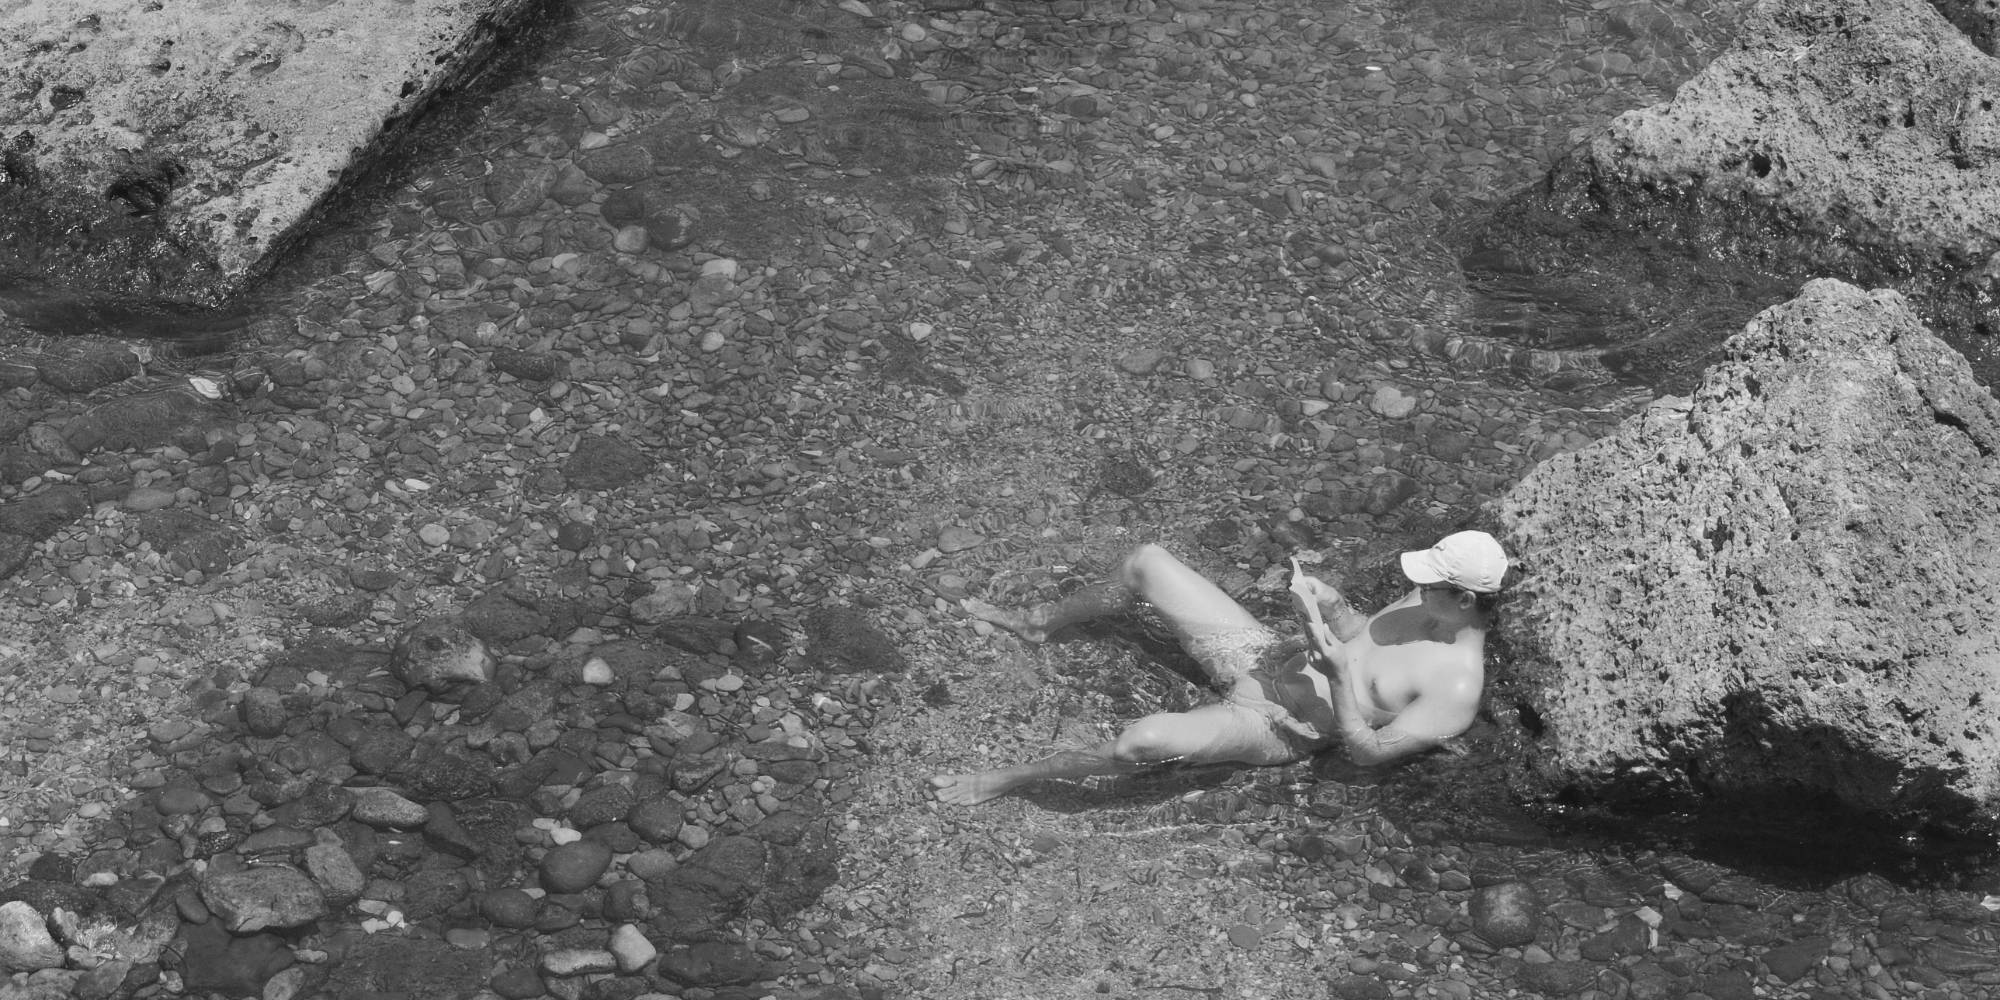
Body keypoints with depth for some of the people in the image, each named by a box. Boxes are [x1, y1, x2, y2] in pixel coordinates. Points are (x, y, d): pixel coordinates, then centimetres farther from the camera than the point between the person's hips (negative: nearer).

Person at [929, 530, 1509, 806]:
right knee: (1145, 563, 8)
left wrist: (1338, 674, -32)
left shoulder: (1457, 689, -23)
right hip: (1266, 651, 8)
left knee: (1140, 742, -33)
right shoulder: (1431, 601, 0)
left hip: (1277, 727, -8)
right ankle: (1039, 625, 36)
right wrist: (1331, 606, -4)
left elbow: (1367, 751, -22)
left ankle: (1012, 779, -7)